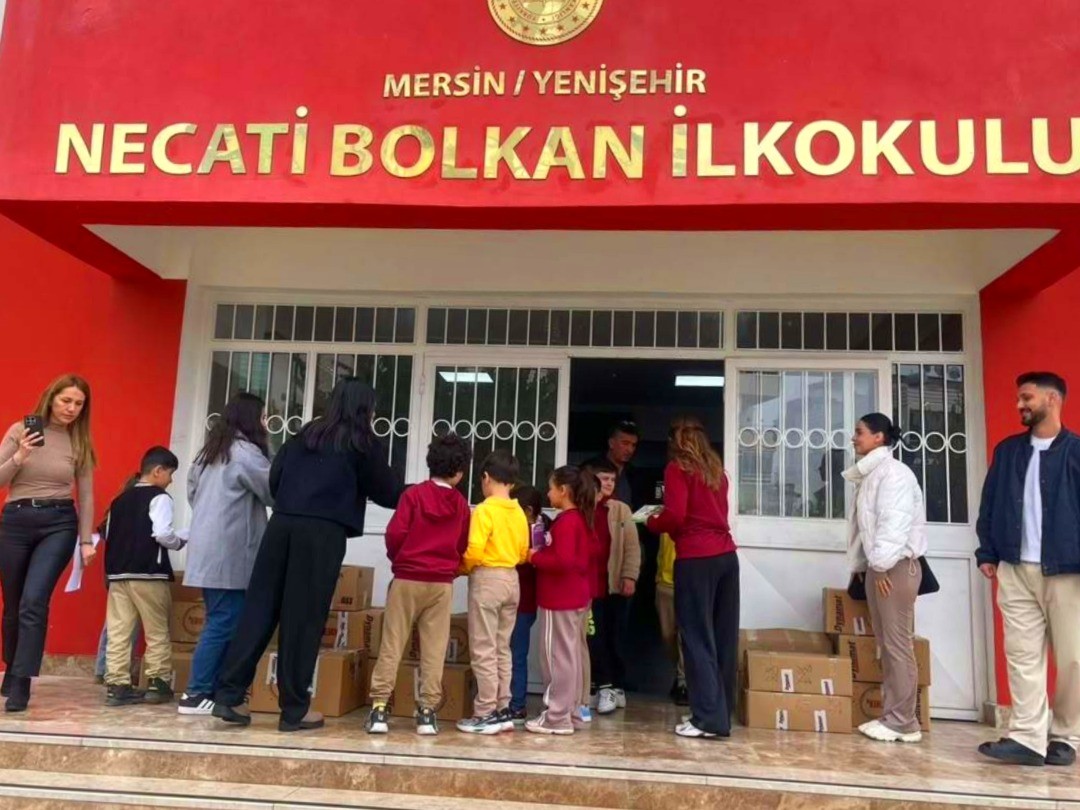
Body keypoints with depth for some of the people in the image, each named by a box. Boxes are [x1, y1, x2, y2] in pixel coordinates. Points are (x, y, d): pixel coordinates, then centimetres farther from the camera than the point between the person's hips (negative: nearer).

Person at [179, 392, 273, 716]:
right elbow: (275, 493, -7)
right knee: (224, 624, -5)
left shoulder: (208, 452, 17)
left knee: (219, 622, 10)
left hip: (208, 551, 9)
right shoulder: (245, 452, -9)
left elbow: (192, 494, 22)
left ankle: (209, 690, 11)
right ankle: (196, 694, -3)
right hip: (229, 553, -9)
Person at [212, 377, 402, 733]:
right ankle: (295, 709, 7)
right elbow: (386, 492, 9)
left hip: (282, 525, 5)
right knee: (304, 617, -1)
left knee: (259, 607, 7)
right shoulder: (363, 443, 6)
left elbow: (274, 478, 15)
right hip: (323, 532, -5)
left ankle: (229, 695, 7)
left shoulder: (306, 434, 19)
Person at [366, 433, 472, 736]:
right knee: (434, 650, 6)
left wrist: (399, 560, 10)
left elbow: (395, 534, -9)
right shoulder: (461, 504, 2)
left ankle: (378, 709, 1)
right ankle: (427, 712, 7)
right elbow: (463, 547, 7)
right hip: (442, 583, 2)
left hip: (408, 579, -1)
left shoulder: (414, 494, -5)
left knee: (391, 646, 4)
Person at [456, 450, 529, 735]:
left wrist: (463, 568, -1)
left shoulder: (484, 510, -13)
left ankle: (485, 714, 3)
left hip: (487, 579, -7)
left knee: (483, 651, 0)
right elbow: (523, 553, 10)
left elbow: (474, 551, -19)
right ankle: (502, 710, 18)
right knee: (502, 649, 14)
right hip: (511, 579, 7)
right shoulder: (519, 513, 6)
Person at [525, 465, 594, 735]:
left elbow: (563, 561, -26)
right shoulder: (581, 519, 12)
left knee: (557, 656, -3)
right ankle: (568, 713, 22)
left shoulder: (565, 521, -17)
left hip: (560, 599, -10)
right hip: (575, 596, 10)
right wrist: (543, 554, 9)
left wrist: (536, 557, -13)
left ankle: (557, 717, 4)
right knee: (570, 655, 14)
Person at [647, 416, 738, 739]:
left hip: (696, 558, -6)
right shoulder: (716, 469, 17)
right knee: (723, 637, 8)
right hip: (726, 555, 6)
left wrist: (652, 523, 8)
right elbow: (713, 513, 16)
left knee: (698, 638, -1)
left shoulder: (677, 468, 0)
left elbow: (675, 516, -11)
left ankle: (709, 718, -2)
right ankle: (721, 712, 15)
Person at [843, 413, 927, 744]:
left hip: (896, 566, -10)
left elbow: (894, 523, -19)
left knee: (898, 644, -5)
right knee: (886, 643, 10)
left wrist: (881, 566, -19)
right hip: (877, 565, 10)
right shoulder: (870, 475, 18)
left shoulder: (894, 472, -12)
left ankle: (903, 723, 0)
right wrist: (861, 565, 15)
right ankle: (891, 715, 15)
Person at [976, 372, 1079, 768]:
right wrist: (986, 553, 8)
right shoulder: (1007, 451, 10)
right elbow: (989, 505, 13)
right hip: (1015, 570, 3)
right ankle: (1028, 737, 6)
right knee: (1022, 655, 2)